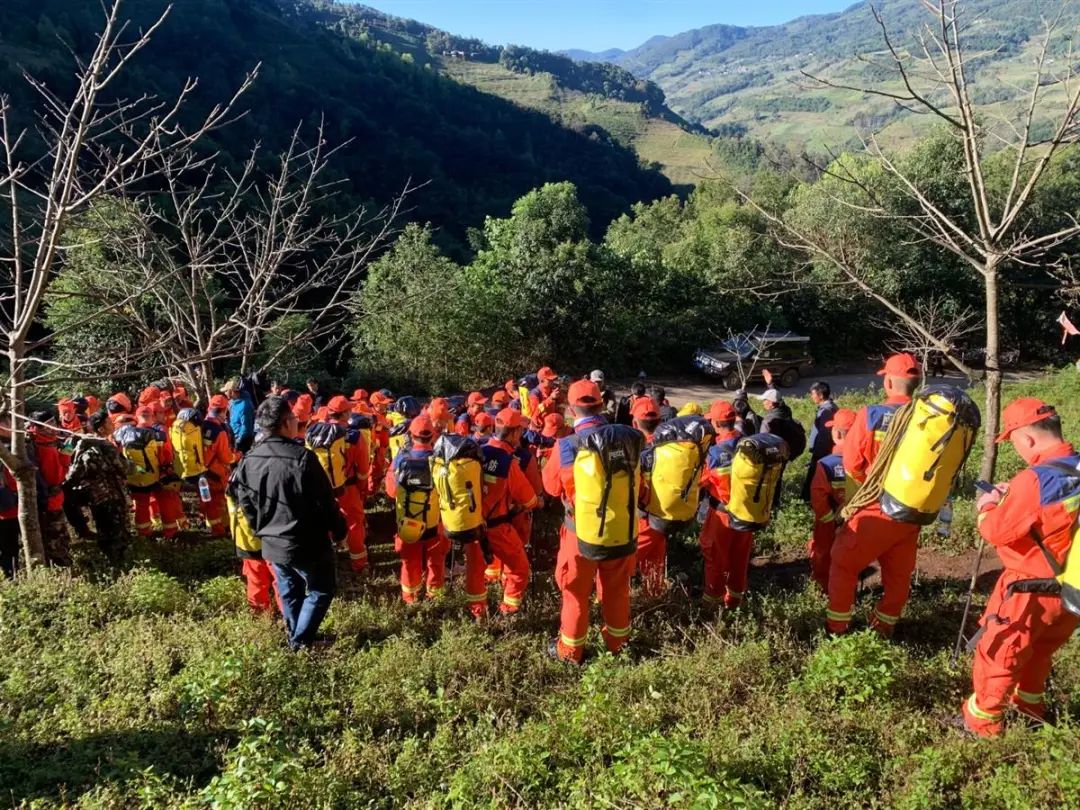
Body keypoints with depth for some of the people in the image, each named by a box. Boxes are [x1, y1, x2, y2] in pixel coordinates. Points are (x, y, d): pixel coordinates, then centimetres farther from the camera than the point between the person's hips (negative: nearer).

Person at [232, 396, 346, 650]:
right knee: (322, 589, 14)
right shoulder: (302, 457, -25)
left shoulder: (250, 459, -4)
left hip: (271, 543, 7)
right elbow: (325, 502, -19)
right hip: (306, 543, -6)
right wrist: (339, 530, -3)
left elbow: (244, 501, 7)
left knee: (289, 592, 24)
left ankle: (295, 636, 37)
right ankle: (301, 640, 14)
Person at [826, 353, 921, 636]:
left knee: (843, 564, 13)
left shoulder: (870, 415, -15)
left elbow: (852, 465, -6)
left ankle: (837, 626, 19)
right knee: (899, 574, 18)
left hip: (875, 511, -4)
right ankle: (884, 627, 31)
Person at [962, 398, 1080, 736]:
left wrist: (987, 507, -2)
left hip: (1031, 591, -7)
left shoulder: (1035, 479, -28)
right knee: (1040, 649, 28)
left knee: (997, 653, 11)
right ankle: (1030, 703, 47)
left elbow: (998, 532, -20)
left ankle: (982, 719, 24)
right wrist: (1014, 498, 7)